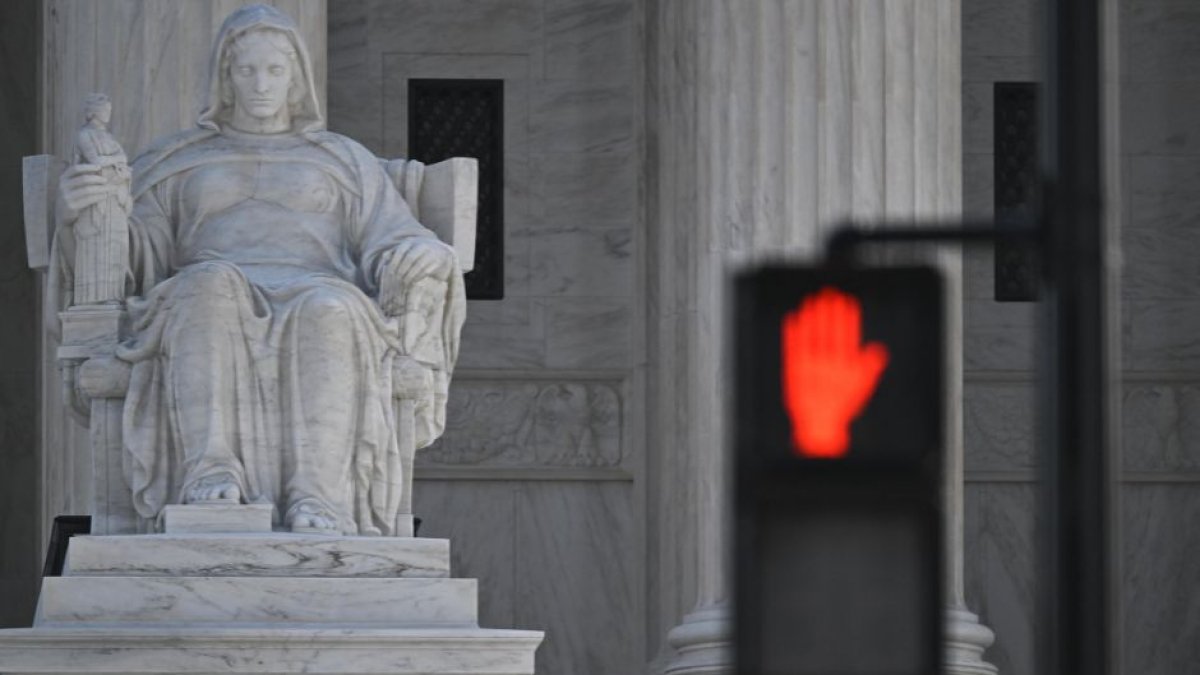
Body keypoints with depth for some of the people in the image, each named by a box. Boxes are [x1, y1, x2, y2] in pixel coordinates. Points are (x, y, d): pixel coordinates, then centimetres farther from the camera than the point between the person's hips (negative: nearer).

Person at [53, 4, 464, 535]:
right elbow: (133, 251, 12)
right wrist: (78, 209, -11)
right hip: (213, 310, 0)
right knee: (210, 288, -39)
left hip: (318, 298, 0)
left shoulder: (344, 162, 25)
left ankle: (316, 497, -52)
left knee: (326, 313, -40)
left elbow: (396, 248, 13)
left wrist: (419, 260, -13)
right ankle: (210, 471, -49)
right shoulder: (175, 164, 25)